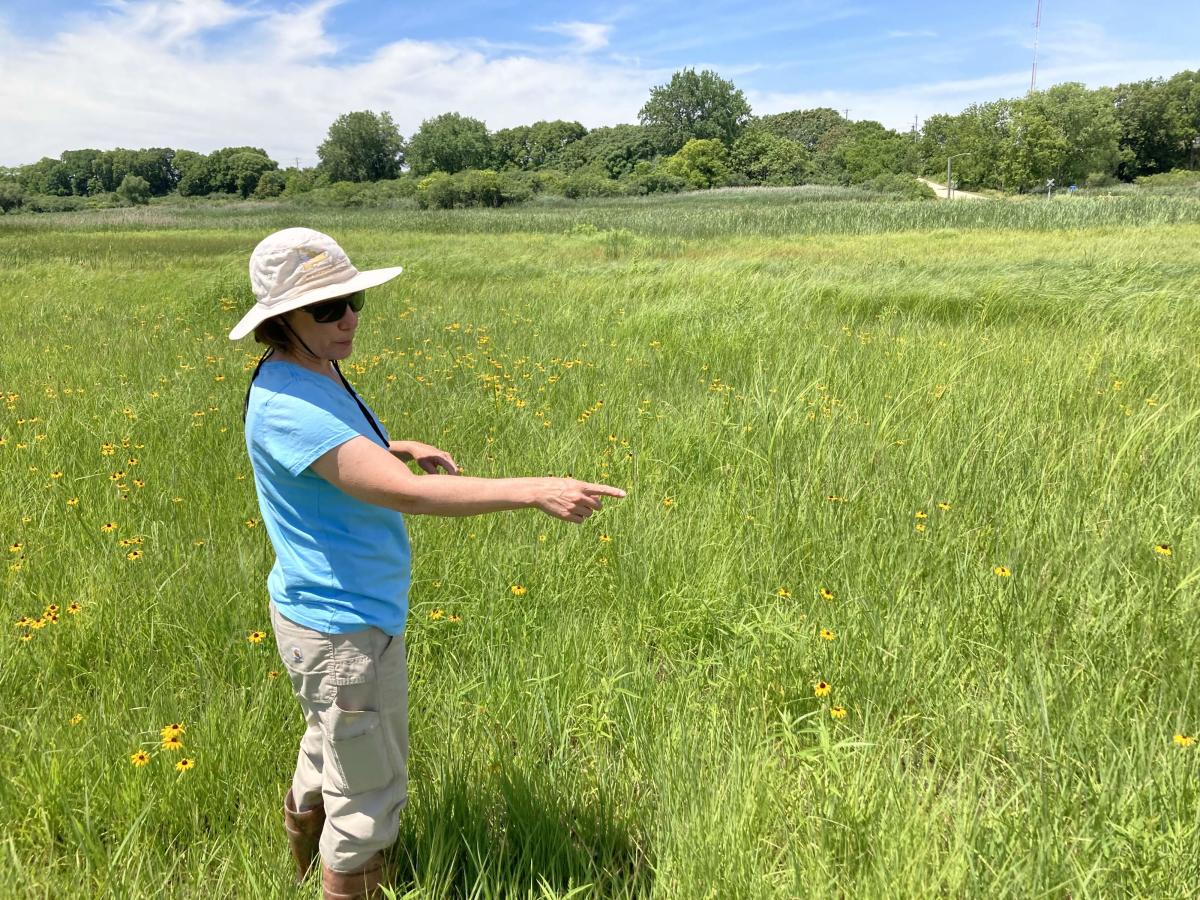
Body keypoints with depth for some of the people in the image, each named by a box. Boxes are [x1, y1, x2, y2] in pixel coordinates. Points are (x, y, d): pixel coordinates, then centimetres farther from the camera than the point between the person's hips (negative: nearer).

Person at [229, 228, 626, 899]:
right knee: (370, 798, 8)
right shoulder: (286, 403, -28)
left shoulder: (316, 374, 3)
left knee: (328, 760, 31)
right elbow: (405, 493, -37)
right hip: (344, 632, -11)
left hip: (329, 615, 11)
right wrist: (534, 491, -40)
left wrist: (402, 448, 9)